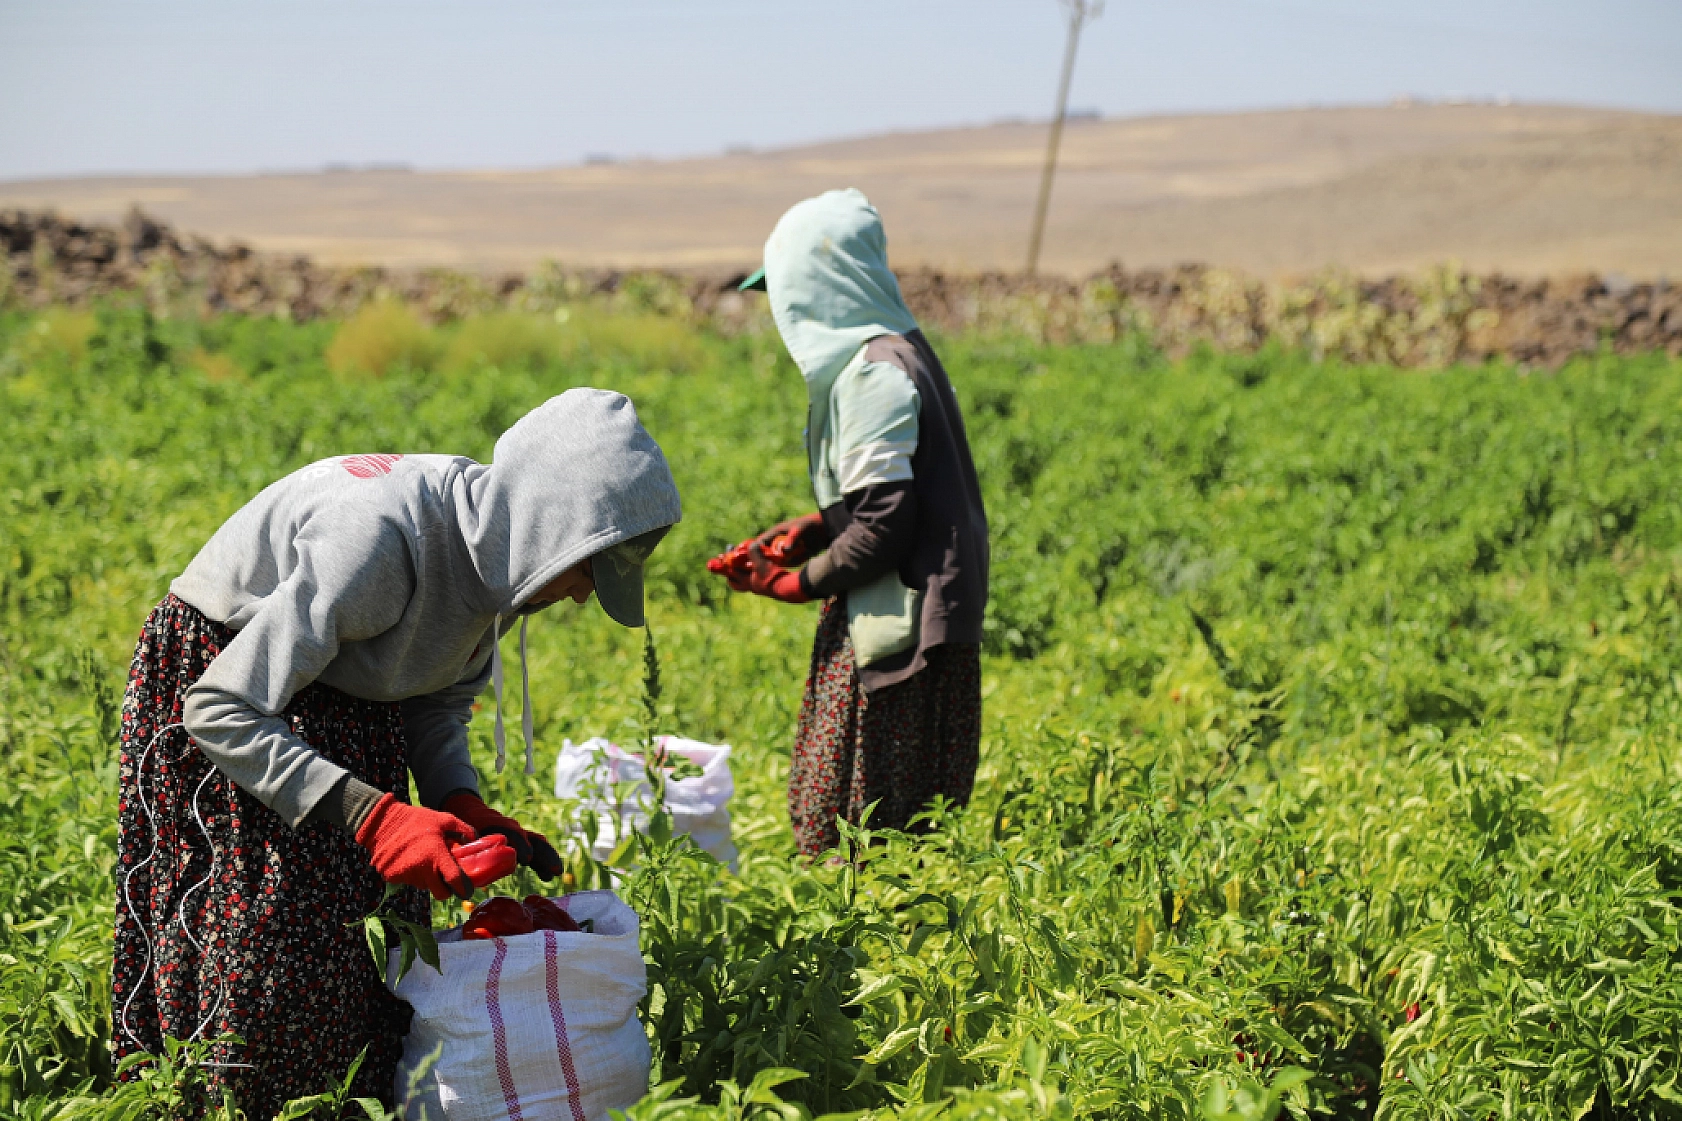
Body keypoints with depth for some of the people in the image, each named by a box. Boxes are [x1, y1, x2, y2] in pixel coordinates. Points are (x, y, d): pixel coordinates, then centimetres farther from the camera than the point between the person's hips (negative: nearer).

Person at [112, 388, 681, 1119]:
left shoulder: (496, 550, -11)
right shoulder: (378, 538, -36)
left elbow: (439, 702, 4)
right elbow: (222, 714, -33)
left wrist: (463, 806, -14)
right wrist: (375, 817, -37)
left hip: (338, 699, 7)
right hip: (215, 669, -7)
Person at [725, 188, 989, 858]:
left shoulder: (874, 371, -18)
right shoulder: (897, 351, 13)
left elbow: (884, 526, -20)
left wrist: (798, 585, -8)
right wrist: (816, 528, 10)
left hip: (895, 630, -10)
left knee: (844, 827, -4)